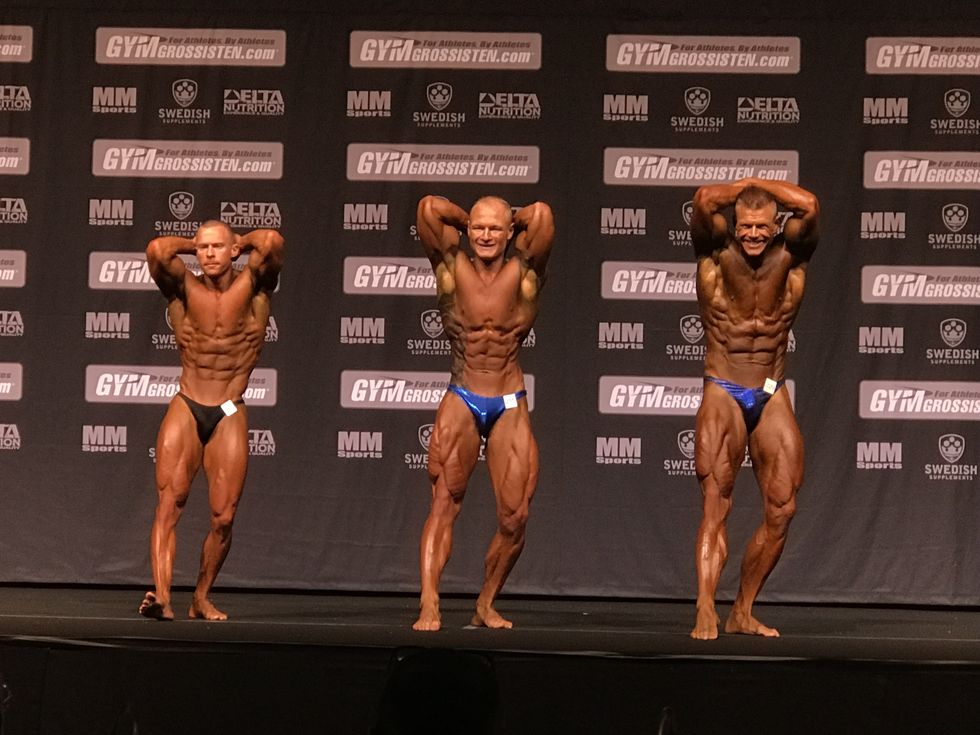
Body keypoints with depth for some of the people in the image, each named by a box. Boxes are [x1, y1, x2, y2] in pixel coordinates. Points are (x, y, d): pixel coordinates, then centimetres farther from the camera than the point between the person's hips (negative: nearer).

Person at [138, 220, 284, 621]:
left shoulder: (252, 286, -1)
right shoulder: (185, 288, -1)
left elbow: (273, 242, -20)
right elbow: (157, 250, -20)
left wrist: (243, 240, 0)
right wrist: (190, 244, 0)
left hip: (229, 416, 0)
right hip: (185, 409, 0)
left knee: (223, 517, -3)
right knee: (169, 500, -18)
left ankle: (202, 597, 16)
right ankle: (161, 595, -29)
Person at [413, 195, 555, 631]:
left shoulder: (523, 272, -2)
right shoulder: (452, 269, -2)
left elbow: (541, 215, -16)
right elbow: (429, 208, -11)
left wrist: (513, 220, 3)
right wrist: (466, 221, 5)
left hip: (511, 407, 1)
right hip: (461, 402, -1)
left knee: (514, 517, -3)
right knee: (445, 500, -13)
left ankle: (485, 605, 15)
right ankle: (429, 605, -21)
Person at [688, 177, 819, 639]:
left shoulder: (790, 256, 0)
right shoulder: (717, 254, -4)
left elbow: (809, 206, -16)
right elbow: (705, 201, -20)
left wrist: (760, 185, -4)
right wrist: (745, 188, -3)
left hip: (772, 397, 3)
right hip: (722, 395, -3)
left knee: (782, 509, 0)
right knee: (716, 504, -14)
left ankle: (742, 613, 11)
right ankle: (705, 613, -22)